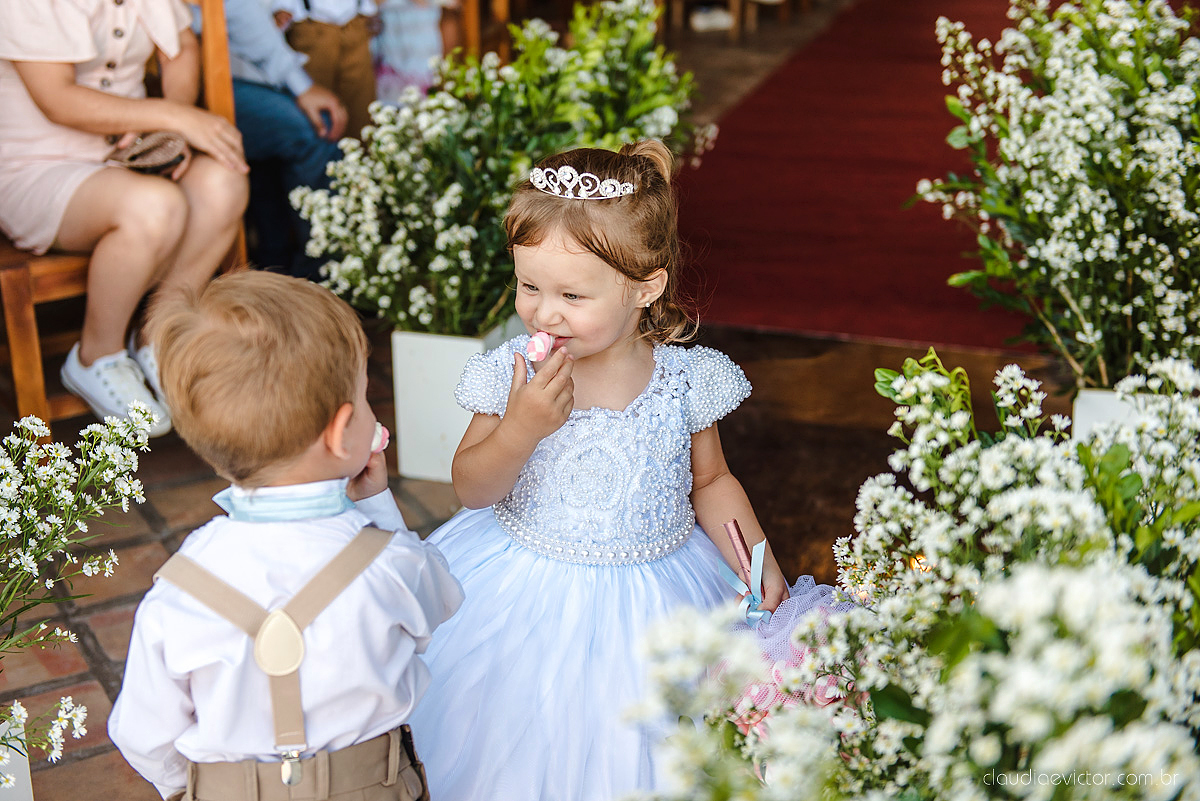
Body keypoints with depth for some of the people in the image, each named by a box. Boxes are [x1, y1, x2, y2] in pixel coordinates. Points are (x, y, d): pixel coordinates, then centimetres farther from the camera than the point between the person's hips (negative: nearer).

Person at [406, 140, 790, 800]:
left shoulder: (686, 379, -11)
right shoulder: (513, 373, -13)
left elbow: (710, 481, 4)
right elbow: (471, 491, -8)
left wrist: (757, 565, -6)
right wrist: (520, 429, -25)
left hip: (647, 598, 0)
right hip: (524, 593, 0)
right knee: (522, 743, 8)